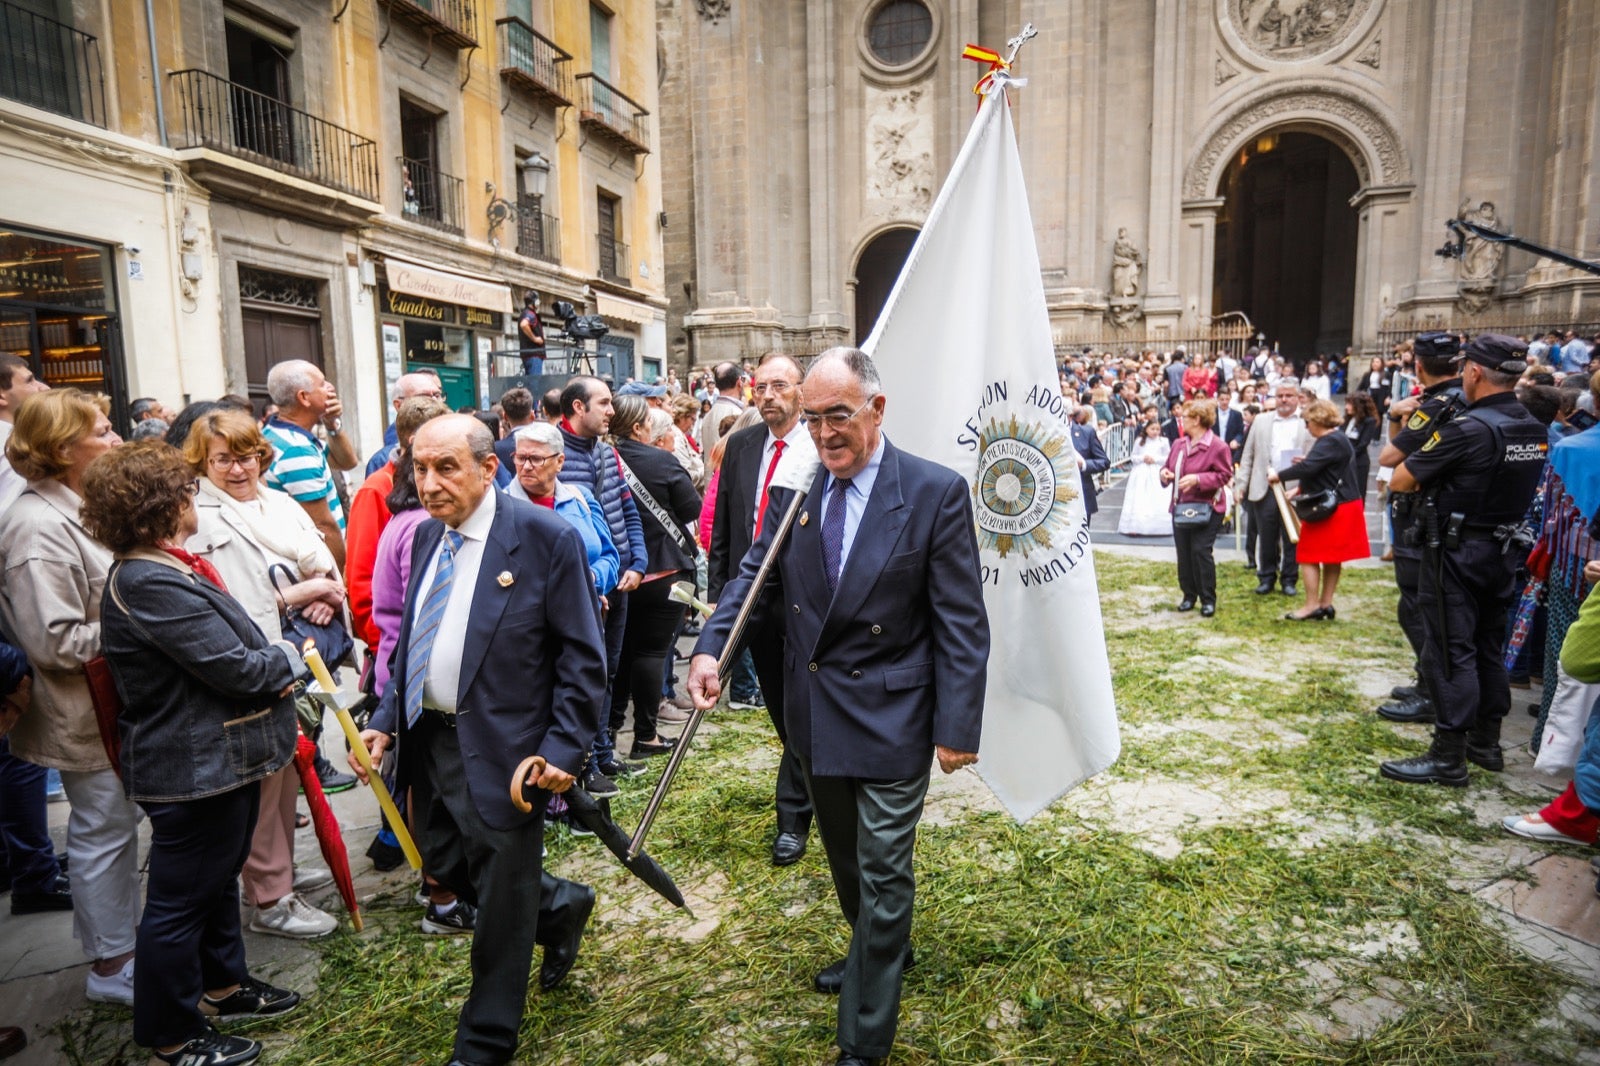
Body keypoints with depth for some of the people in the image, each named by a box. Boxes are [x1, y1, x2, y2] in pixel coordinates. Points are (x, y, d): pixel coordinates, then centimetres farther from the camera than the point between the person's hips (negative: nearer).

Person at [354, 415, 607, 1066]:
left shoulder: (546, 537, -15)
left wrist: (564, 748, -19)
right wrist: (386, 720, 5)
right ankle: (559, 908, 45)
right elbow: (413, 641, 15)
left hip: (500, 746, -7)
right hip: (428, 739, 7)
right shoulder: (426, 536, 6)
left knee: (501, 902, 8)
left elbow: (582, 657, -13)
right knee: (446, 867, 20)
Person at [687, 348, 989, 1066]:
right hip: (814, 711, 6)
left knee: (882, 873, 5)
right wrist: (709, 647, -16)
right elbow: (753, 573, 1)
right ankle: (877, 952, 53)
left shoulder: (936, 492, -14)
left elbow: (962, 623, -13)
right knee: (844, 856, 25)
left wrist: (959, 727, -14)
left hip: (890, 716, -5)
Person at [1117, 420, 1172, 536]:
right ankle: (1136, 527, -2)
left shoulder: (1163, 441, 1)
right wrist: (1142, 458, -9)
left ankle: (1159, 527, 0)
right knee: (1139, 500, -2)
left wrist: (1155, 459, -10)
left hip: (1157, 474, -1)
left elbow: (1168, 458, 2)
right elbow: (1134, 457, 10)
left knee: (1158, 500, -6)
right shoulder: (1140, 441, 8)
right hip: (1141, 474, 1)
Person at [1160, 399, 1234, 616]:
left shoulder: (1217, 446, -10)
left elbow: (1224, 475, -11)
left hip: (1206, 508, -7)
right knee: (1184, 552, 9)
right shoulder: (1179, 444, 9)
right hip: (1180, 506, 7)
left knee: (1201, 551, -10)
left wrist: (1197, 479, -23)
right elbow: (1169, 465, 22)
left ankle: (1208, 599, 2)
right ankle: (1189, 595, 22)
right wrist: (1165, 473, -2)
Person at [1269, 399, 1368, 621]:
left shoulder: (1330, 442, -19)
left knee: (1309, 556, -3)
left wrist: (1278, 475, -19)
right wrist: (1300, 490, 21)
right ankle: (1326, 604, 19)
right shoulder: (1340, 439, 15)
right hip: (1340, 506, 10)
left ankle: (1312, 606, -1)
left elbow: (1308, 467, -29)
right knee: (1332, 558, 13)